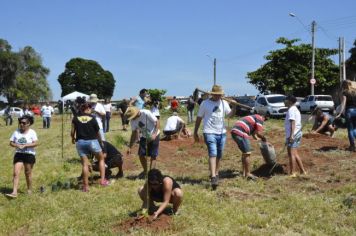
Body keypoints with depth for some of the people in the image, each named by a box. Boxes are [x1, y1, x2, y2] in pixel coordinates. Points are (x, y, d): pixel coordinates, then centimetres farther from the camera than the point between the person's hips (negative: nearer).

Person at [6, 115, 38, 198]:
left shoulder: (32, 132, -4)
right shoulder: (16, 132, 6)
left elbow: (35, 143, -13)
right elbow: (11, 142, 6)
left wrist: (25, 145, -21)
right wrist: (17, 145, -14)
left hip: (29, 155, -3)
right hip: (18, 154, 3)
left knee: (28, 173, 7)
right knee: (16, 173, -8)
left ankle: (29, 190, 24)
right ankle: (14, 192, -10)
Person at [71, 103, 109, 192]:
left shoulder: (76, 118, 3)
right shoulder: (92, 118, 1)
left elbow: (72, 132, 1)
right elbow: (97, 132, 6)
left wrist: (73, 139, 22)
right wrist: (101, 141, 21)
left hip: (80, 142, 1)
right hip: (92, 141, -1)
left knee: (84, 164, 5)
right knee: (101, 159, 18)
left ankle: (86, 186, 5)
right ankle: (103, 180, 13)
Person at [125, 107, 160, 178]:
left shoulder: (146, 113, -26)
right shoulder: (133, 121, -9)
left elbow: (156, 122, -18)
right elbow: (134, 133, -1)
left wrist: (155, 134, -28)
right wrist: (130, 147, -4)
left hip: (154, 136, -5)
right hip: (144, 137, 5)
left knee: (153, 155, -4)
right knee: (141, 155, 1)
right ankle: (145, 171, 22)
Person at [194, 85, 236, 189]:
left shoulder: (224, 103, 8)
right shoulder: (205, 103, -1)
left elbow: (230, 114, -4)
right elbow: (199, 118, 4)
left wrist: (234, 106, -22)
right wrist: (195, 132, 4)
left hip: (222, 133, 5)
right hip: (209, 133, -4)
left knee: (219, 155, 13)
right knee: (213, 154, -17)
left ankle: (215, 174, 29)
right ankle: (213, 177, -22)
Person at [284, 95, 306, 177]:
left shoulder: (291, 110, -12)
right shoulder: (296, 109, 19)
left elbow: (293, 123, -21)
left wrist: (291, 135, -26)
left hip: (293, 134, -10)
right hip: (298, 133, 10)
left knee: (291, 153, -5)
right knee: (295, 154, 16)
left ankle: (292, 173, -2)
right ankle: (302, 171, 20)